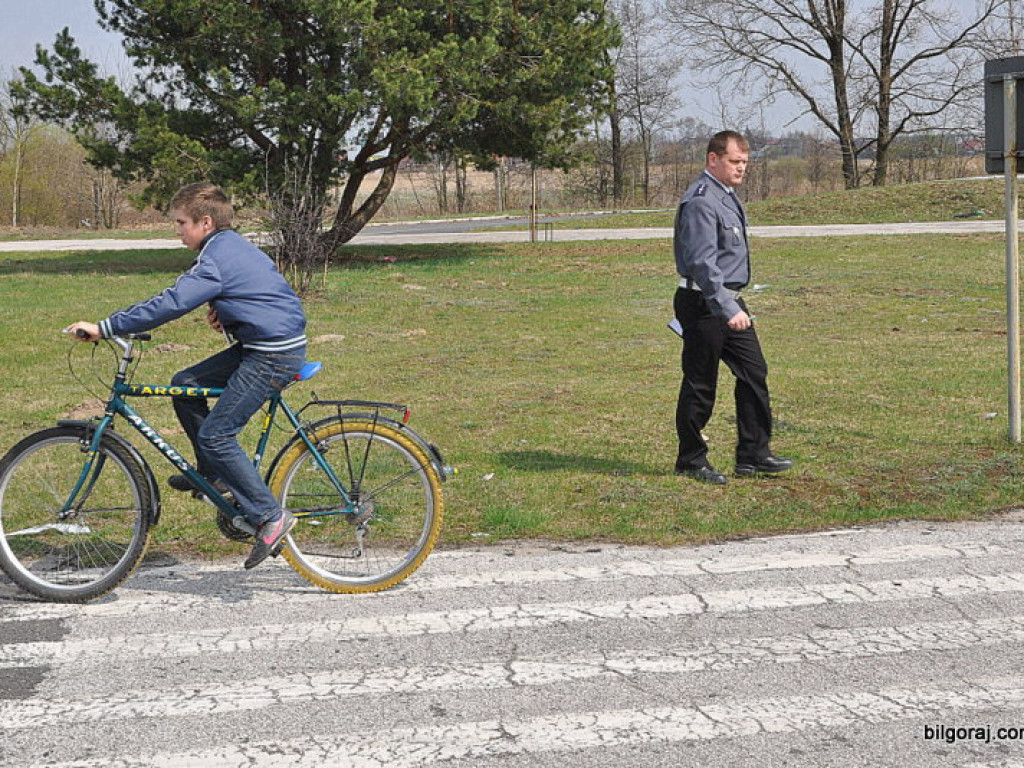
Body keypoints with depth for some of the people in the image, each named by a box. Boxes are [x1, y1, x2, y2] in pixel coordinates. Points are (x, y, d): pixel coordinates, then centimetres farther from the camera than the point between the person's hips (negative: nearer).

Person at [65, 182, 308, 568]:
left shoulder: (217, 259, -18)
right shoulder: (233, 246, 13)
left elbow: (169, 304, -26)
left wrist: (105, 327, -24)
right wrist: (223, 311, 6)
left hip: (275, 355, -10)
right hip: (259, 346, 10)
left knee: (215, 434, -9)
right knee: (185, 384, 13)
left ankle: (270, 516, -6)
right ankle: (213, 473, 21)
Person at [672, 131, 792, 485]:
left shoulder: (727, 196, 14)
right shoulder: (701, 201, -18)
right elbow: (702, 263, -26)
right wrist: (727, 309, -31)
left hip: (730, 302, 10)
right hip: (704, 304, -10)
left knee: (754, 373, 9)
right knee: (700, 385, 0)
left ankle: (753, 454, 15)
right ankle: (691, 460, 11)